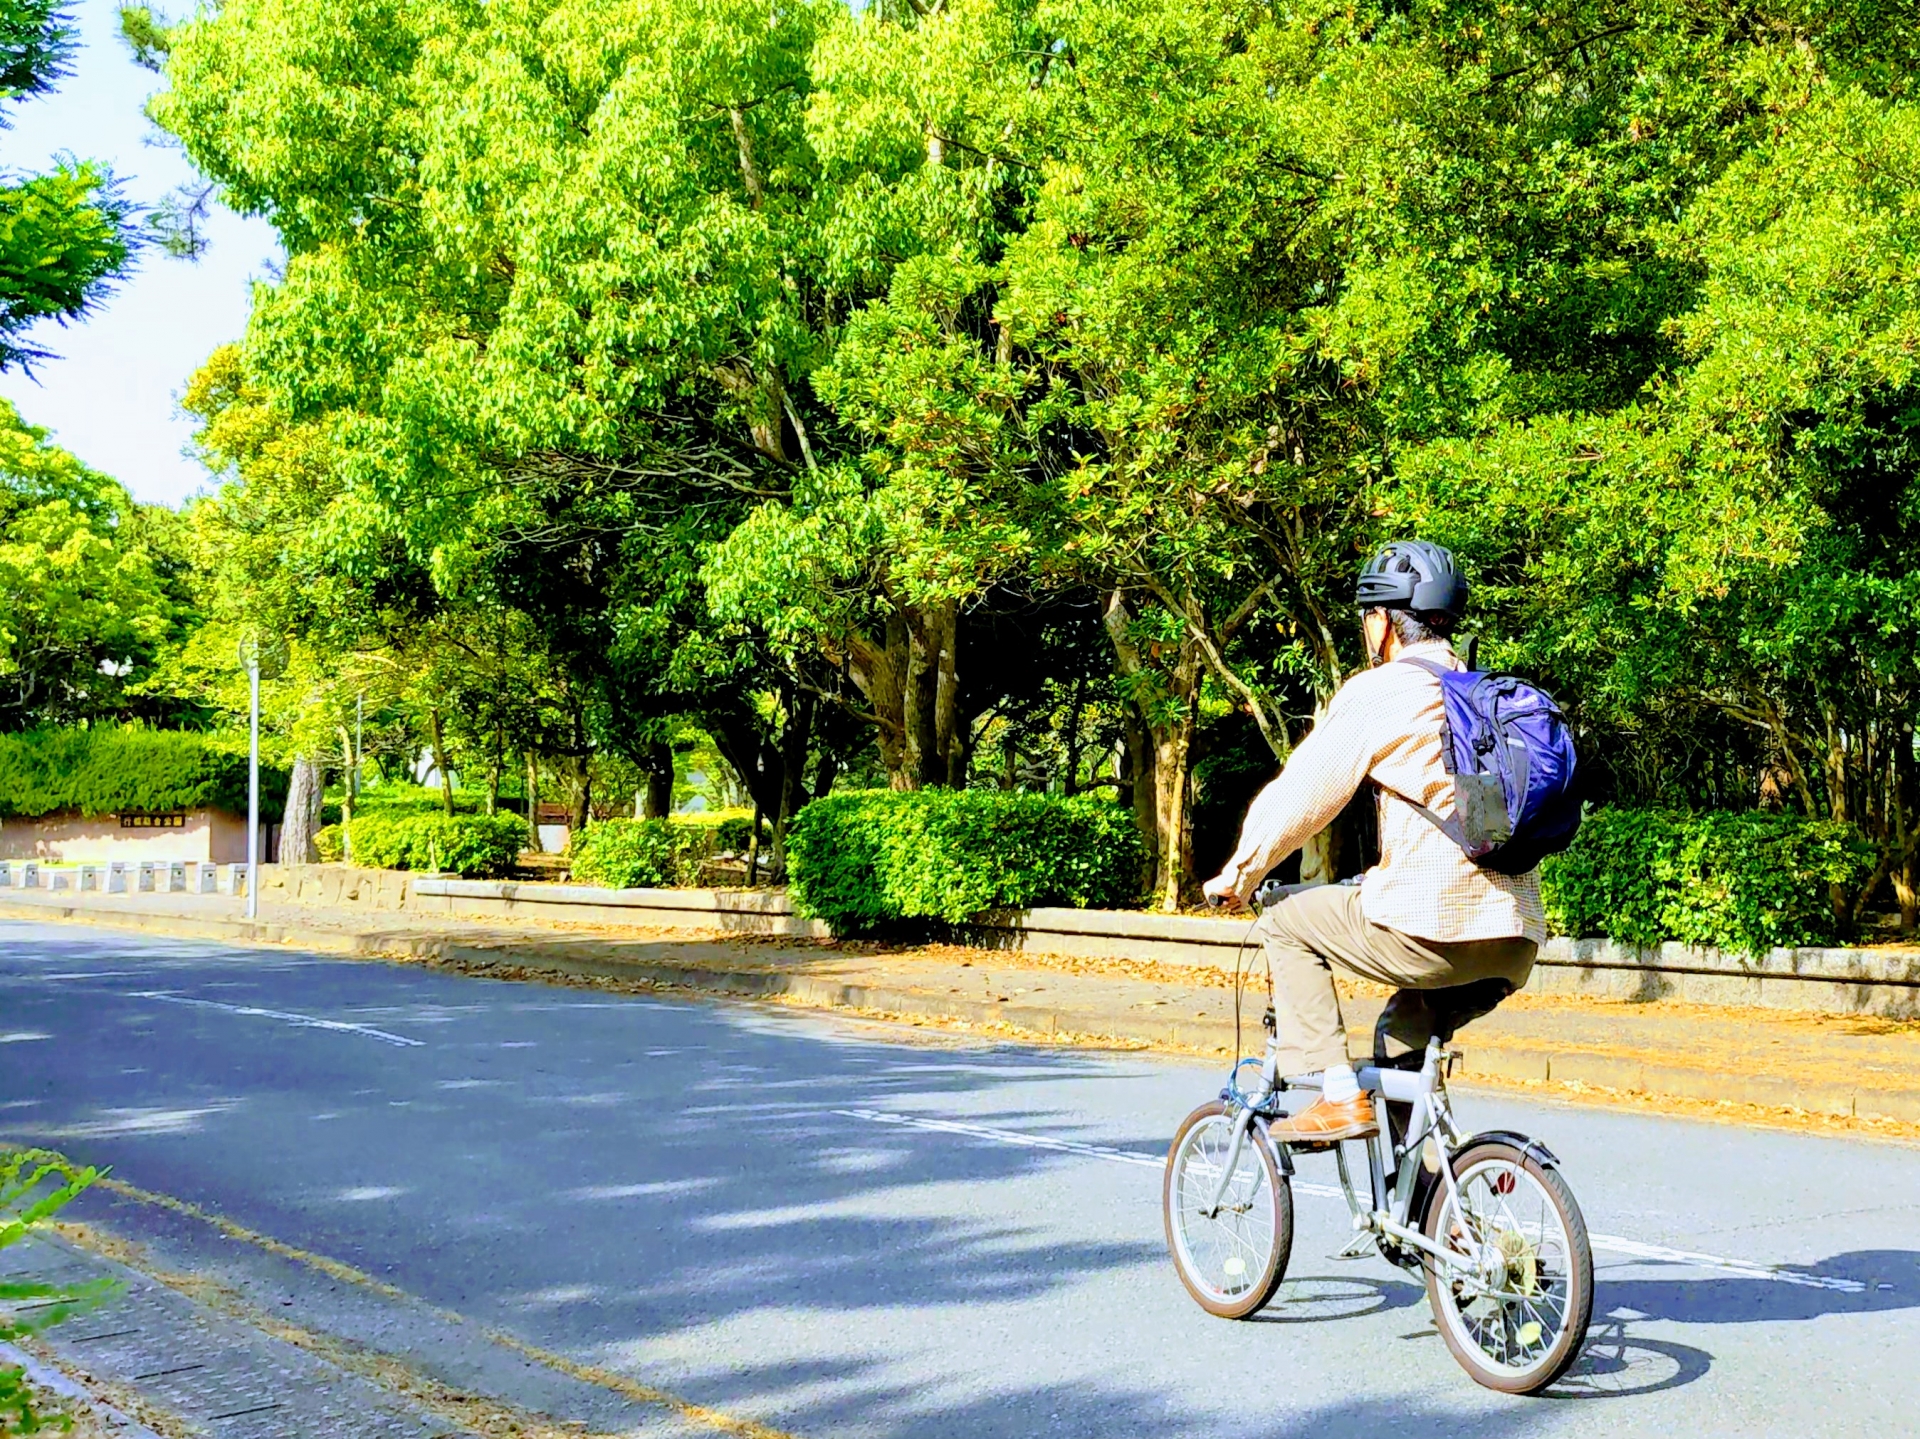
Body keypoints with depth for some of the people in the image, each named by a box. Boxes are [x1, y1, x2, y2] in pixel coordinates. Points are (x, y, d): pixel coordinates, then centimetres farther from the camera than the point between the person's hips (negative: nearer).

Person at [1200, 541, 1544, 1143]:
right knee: (1401, 1039, 31)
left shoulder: (1378, 692, -2)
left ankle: (1337, 1098, 4)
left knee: (1286, 925, 13)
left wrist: (1238, 875, 14)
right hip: (1517, 945, 8)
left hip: (1432, 934, -7)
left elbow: (1299, 796, 0)